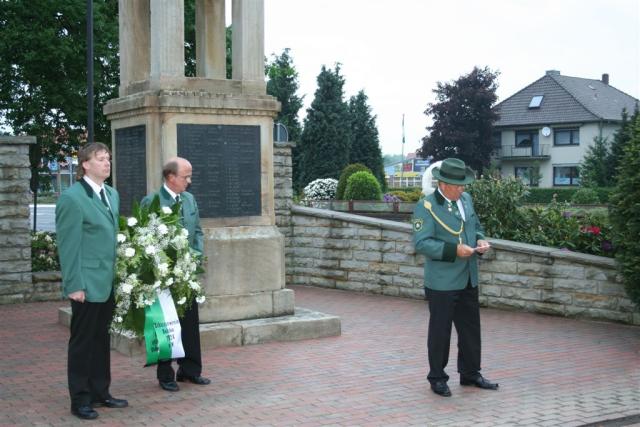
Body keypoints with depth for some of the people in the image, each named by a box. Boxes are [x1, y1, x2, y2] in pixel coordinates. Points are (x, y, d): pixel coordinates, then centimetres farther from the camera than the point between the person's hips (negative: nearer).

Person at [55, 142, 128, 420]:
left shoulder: (112, 195, 12)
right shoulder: (72, 198, -12)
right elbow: (68, 246, -14)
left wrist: (119, 275, 11)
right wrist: (74, 285, -16)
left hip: (108, 282, 7)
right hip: (87, 284, -7)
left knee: (101, 339, 15)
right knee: (82, 342, 3)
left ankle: (100, 392, 26)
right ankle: (80, 400, 13)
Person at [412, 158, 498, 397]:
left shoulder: (466, 199, 8)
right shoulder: (426, 206, -14)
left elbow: (476, 227, 21)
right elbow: (421, 243, -19)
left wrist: (480, 241, -1)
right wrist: (454, 250, -25)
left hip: (468, 279, 7)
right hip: (442, 282, -7)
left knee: (471, 328, 15)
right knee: (440, 331, 4)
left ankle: (470, 374, 28)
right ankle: (437, 378, 18)